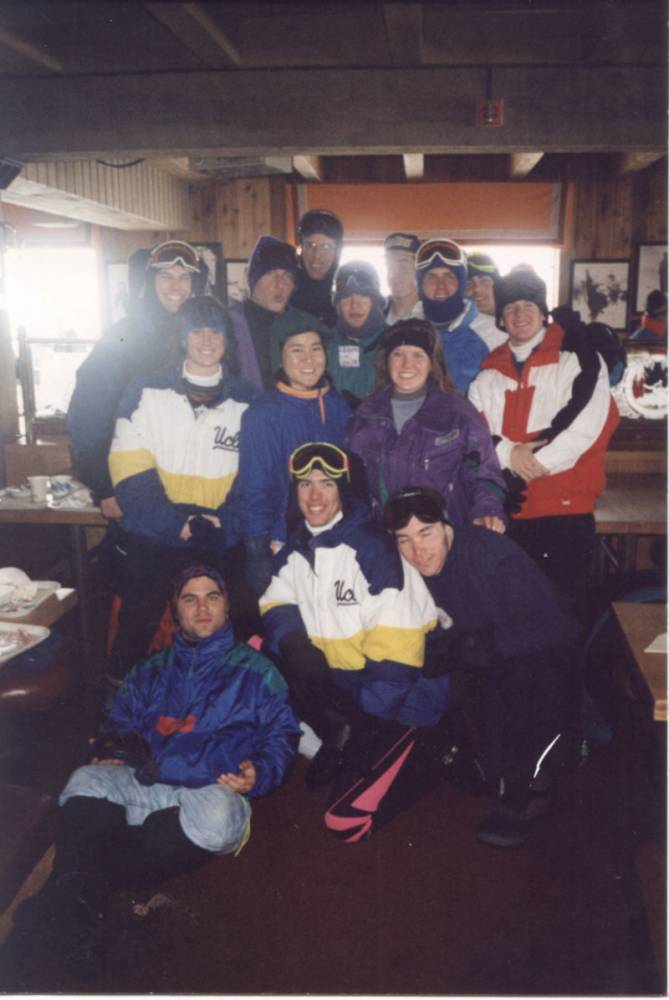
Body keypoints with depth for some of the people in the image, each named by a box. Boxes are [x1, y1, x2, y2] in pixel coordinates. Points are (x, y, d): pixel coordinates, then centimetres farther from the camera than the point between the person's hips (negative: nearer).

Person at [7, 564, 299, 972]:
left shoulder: (257, 671, 15)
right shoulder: (151, 671, 27)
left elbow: (282, 735, 10)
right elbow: (119, 722, 27)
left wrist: (258, 774, -10)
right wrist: (109, 751, 3)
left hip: (210, 793, -3)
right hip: (143, 786, 4)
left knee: (217, 812, -39)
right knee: (86, 781, -26)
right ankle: (77, 901, -44)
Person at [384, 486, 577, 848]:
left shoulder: (495, 555, -26)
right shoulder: (405, 570, -8)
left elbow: (545, 630, -29)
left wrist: (467, 647, -35)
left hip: (542, 658, -6)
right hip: (483, 667, 6)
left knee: (526, 677, -34)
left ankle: (523, 791, -12)